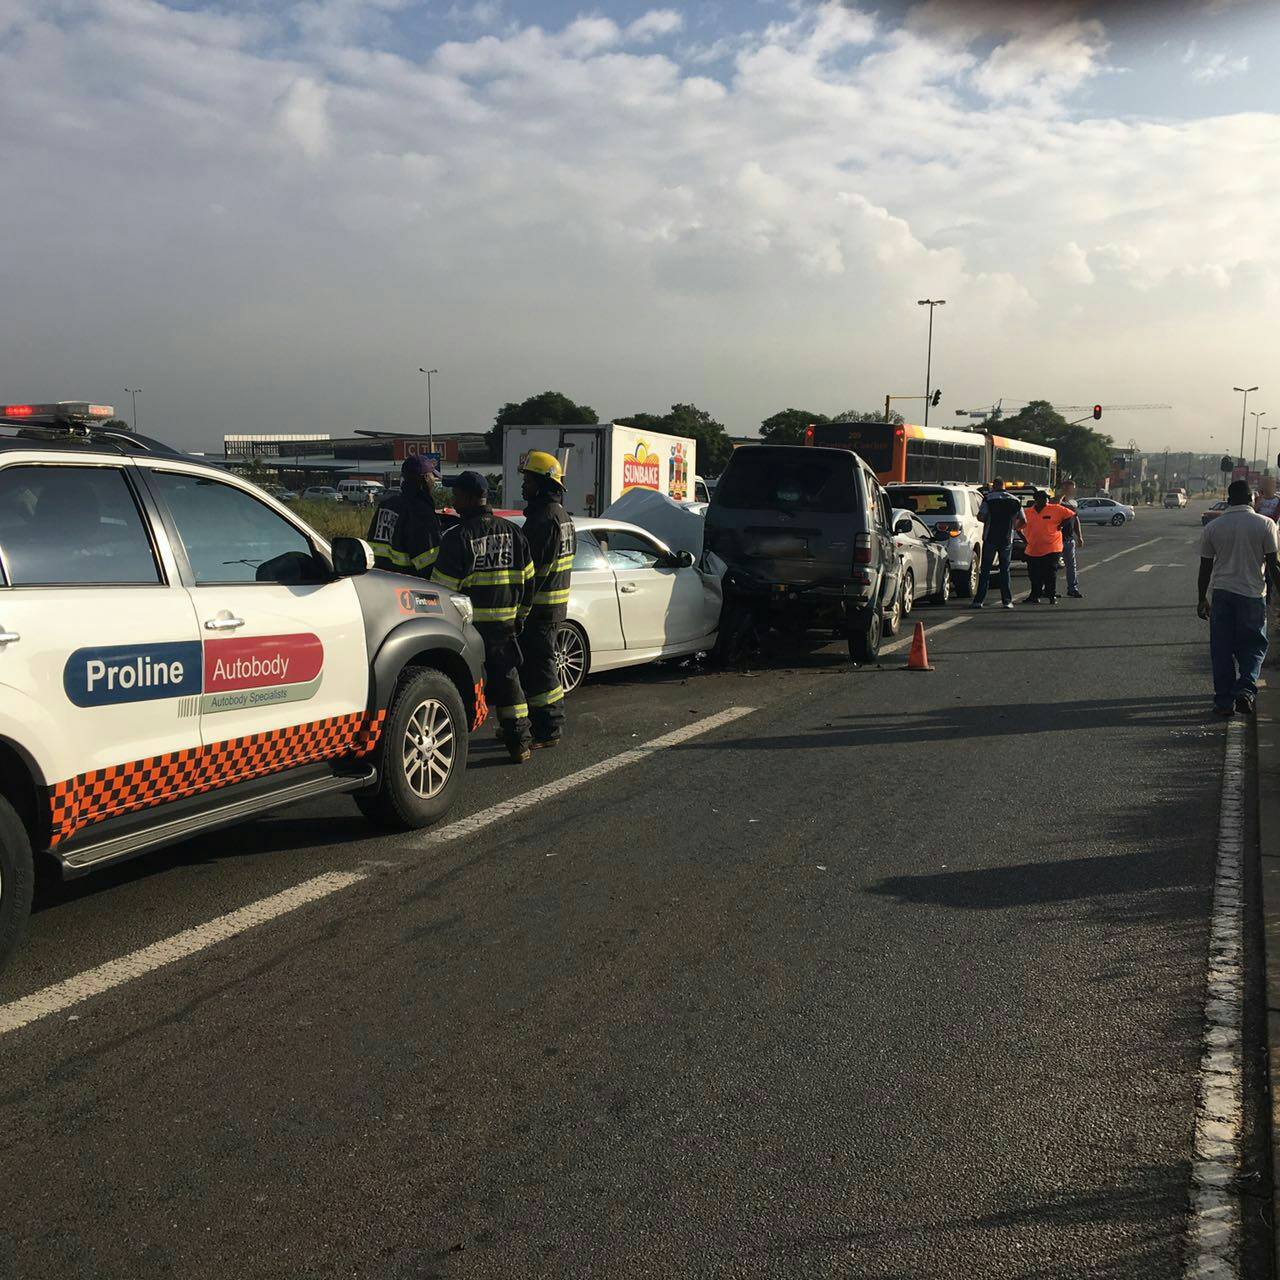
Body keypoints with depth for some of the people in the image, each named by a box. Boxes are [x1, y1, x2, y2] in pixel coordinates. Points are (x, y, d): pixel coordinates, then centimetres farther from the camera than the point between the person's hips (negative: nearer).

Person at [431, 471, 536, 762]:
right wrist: (520, 615, 23)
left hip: (469, 624, -5)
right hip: (504, 623, 5)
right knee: (507, 678, 12)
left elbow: (443, 586, -10)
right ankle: (519, 743, 14)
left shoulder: (458, 537, -12)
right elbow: (528, 580, 13)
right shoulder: (512, 533, 7)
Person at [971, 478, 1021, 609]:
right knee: (1005, 570, 9)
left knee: (985, 570, 2)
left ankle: (978, 600, -1)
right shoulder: (1014, 500, 6)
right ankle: (1007, 601, 4)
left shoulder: (988, 498, -3)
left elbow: (980, 516, -11)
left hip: (990, 537, -2)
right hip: (1007, 539, 2)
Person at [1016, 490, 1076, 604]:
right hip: (1032, 550, 3)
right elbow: (1019, 527, 18)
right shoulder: (1027, 512, 6)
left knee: (1050, 573, -4)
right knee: (1034, 575, 8)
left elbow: (1071, 515, 1)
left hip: (1051, 549, -3)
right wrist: (1025, 540, 9)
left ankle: (1052, 596, 4)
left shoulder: (1055, 509, -2)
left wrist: (1060, 526, -3)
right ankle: (1034, 596, 20)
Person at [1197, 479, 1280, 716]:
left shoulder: (1212, 527, 3)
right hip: (1252, 593, -2)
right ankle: (1245, 689, -11)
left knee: (1222, 650, 8)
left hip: (1221, 592, 2)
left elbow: (1205, 567, 7)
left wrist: (1202, 599, 16)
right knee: (1253, 646, 10)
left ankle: (1224, 701, 9)